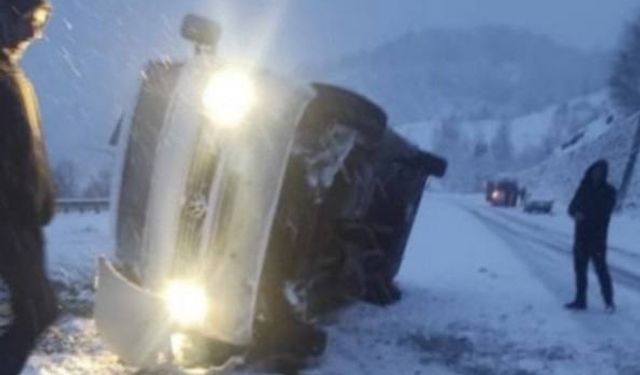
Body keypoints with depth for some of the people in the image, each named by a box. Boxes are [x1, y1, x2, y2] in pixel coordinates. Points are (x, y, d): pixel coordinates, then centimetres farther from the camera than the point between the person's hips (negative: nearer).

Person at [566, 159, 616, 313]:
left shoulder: (608, 191, -3)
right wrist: (576, 213, -18)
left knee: (601, 269, -8)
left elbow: (603, 214, -12)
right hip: (581, 236, 5)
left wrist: (584, 216, -19)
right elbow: (572, 207, 4)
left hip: (597, 238, -4)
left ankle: (609, 302, 0)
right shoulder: (584, 188, 8)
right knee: (580, 269, 7)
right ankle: (580, 300, 15)